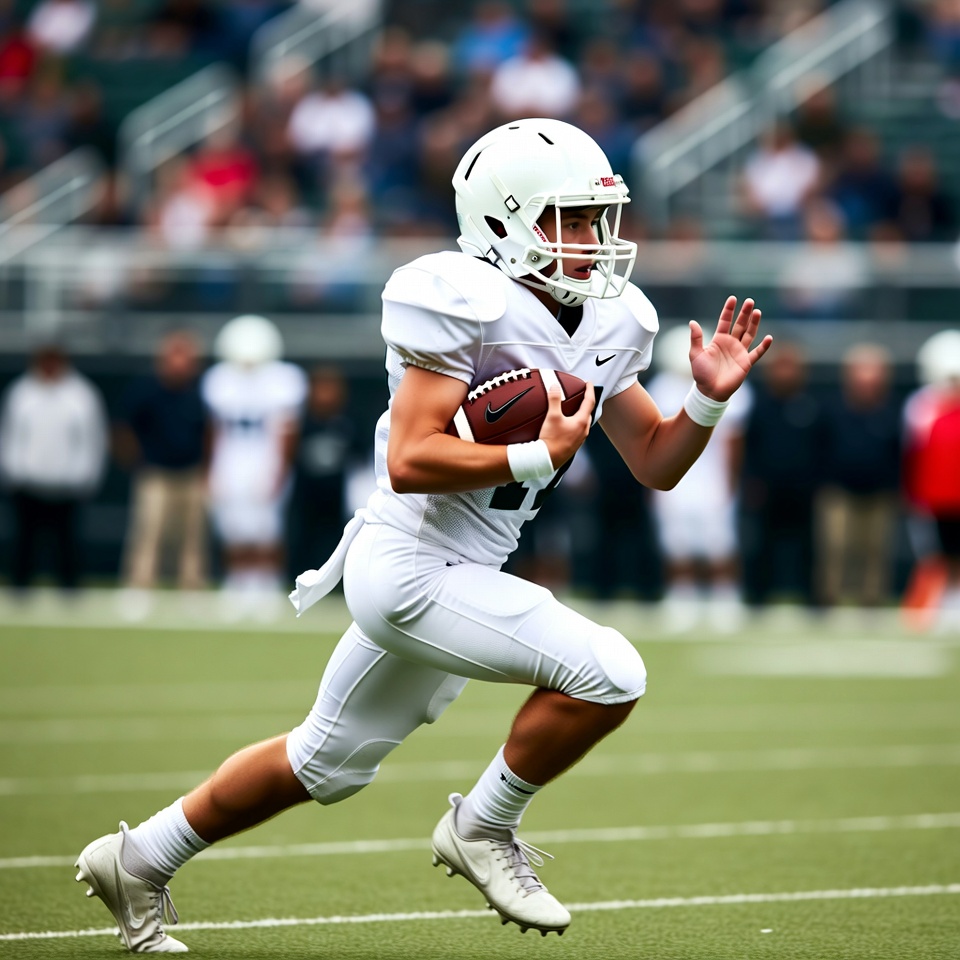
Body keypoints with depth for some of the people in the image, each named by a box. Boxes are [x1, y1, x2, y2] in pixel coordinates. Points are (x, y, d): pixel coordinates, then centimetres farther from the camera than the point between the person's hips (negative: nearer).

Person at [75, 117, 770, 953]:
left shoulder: (604, 328, 8)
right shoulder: (471, 307, -18)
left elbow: (656, 463, 13)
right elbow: (409, 460, -24)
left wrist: (709, 400, -3)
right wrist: (540, 456, -24)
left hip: (454, 577, 10)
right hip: (410, 567, -10)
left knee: (327, 763, 22)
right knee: (609, 673, -18)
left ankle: (140, 858, 35)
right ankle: (483, 828, 1)